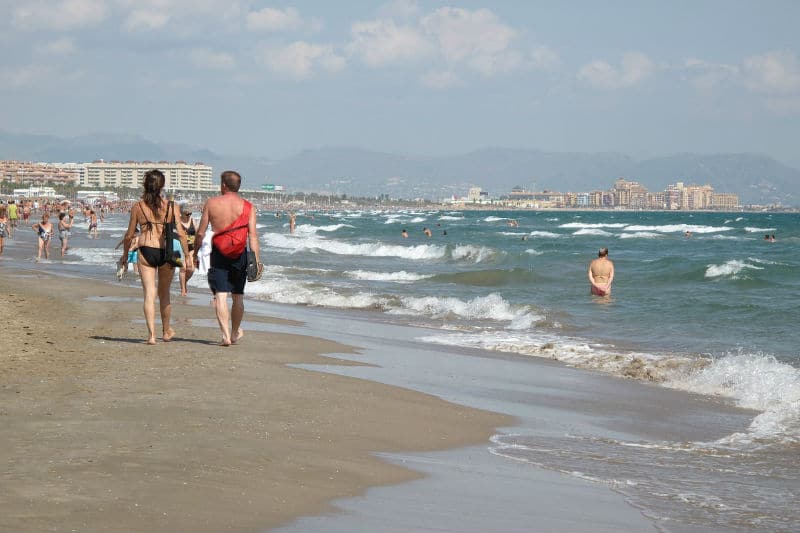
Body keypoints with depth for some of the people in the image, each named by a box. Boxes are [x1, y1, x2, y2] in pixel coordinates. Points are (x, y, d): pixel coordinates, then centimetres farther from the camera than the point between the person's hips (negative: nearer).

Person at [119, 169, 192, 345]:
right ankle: (166, 331, 32)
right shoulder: (170, 207, 0)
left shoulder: (138, 207, 1)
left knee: (149, 293, 0)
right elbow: (180, 233, -4)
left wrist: (125, 255, 20)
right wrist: (187, 255, 2)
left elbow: (129, 235, 6)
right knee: (164, 293, 17)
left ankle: (151, 334, -11)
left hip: (146, 251, -1)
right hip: (166, 252, 1)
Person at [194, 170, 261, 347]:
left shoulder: (211, 203, -2)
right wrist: (256, 260, -6)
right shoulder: (247, 206, 0)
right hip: (239, 254, 2)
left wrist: (195, 253, 14)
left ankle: (226, 335, -15)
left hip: (218, 253, -2)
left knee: (220, 296, -3)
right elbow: (253, 235, -7)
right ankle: (235, 333, 29)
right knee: (238, 296, 15)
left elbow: (200, 233, 1)